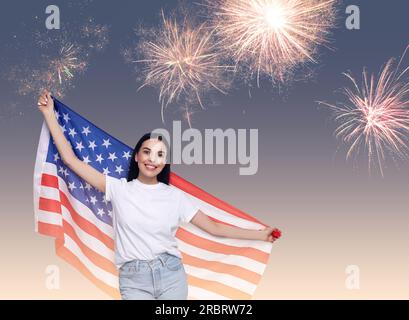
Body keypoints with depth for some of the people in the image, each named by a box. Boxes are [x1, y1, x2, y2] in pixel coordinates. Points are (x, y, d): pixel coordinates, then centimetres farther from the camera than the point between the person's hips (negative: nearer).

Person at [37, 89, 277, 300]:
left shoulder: (175, 196, 4)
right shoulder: (118, 189, 2)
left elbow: (214, 228, 8)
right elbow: (71, 159, 2)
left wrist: (261, 234, 6)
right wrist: (49, 114, 2)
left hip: (171, 274, 1)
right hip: (133, 279, -1)